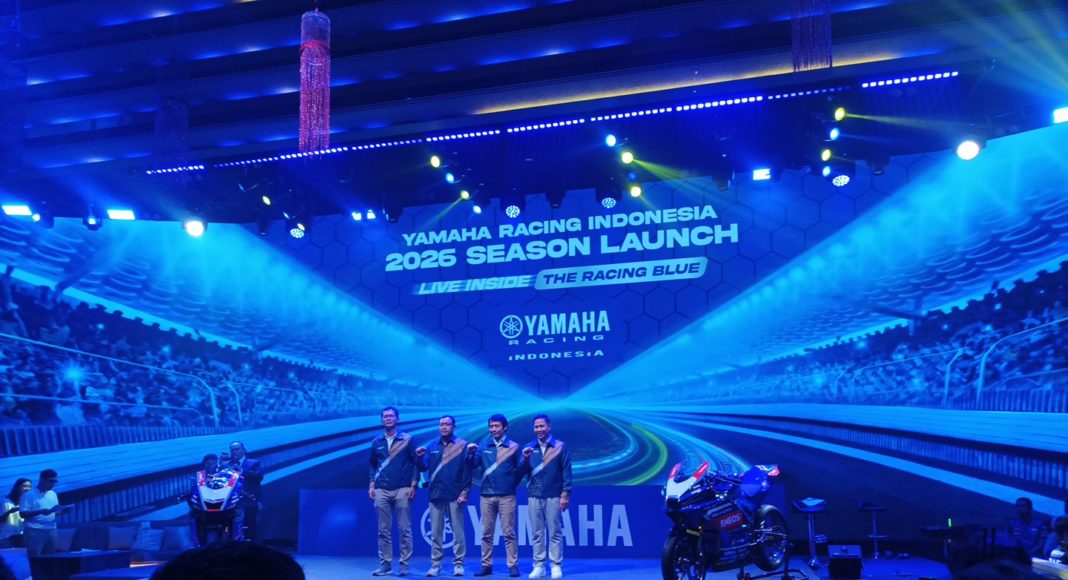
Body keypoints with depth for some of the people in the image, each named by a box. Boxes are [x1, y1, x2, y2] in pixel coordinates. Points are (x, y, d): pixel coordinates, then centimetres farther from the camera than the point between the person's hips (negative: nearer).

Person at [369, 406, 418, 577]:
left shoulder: (407, 440, 2)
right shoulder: (376, 442, 12)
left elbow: (415, 463, 1)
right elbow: (373, 465, 17)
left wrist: (413, 485, -6)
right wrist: (372, 485, 8)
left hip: (402, 490, -3)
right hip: (381, 491, 3)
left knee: (404, 530, -2)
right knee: (383, 530, 4)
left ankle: (404, 564, 4)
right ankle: (385, 563, 11)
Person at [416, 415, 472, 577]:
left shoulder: (462, 445, 1)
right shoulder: (432, 447, 13)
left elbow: (467, 470, -3)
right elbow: (423, 468, 10)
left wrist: (465, 491, -10)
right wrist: (419, 457, -10)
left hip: (455, 495, -3)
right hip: (436, 494, 3)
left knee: (457, 531, 0)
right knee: (435, 532, 5)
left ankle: (458, 564, 6)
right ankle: (435, 564, 10)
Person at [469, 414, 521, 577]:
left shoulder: (513, 446, 2)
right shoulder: (484, 447, 11)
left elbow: (519, 470, 1)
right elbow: (473, 465, 0)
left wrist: (512, 485, -8)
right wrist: (471, 453, -17)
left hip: (506, 496, -3)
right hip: (486, 495, 3)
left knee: (508, 533, -2)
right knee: (487, 533, 7)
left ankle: (513, 566, 2)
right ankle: (486, 565, 12)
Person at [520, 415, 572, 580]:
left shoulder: (560, 446, 0)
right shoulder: (529, 447, 9)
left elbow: (566, 472, -1)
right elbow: (521, 472, 6)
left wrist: (565, 494, -7)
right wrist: (525, 459, -13)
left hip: (553, 496, -3)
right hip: (534, 496, 3)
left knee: (555, 533, 0)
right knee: (537, 533, 5)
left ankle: (556, 566, 5)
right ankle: (539, 566, 11)